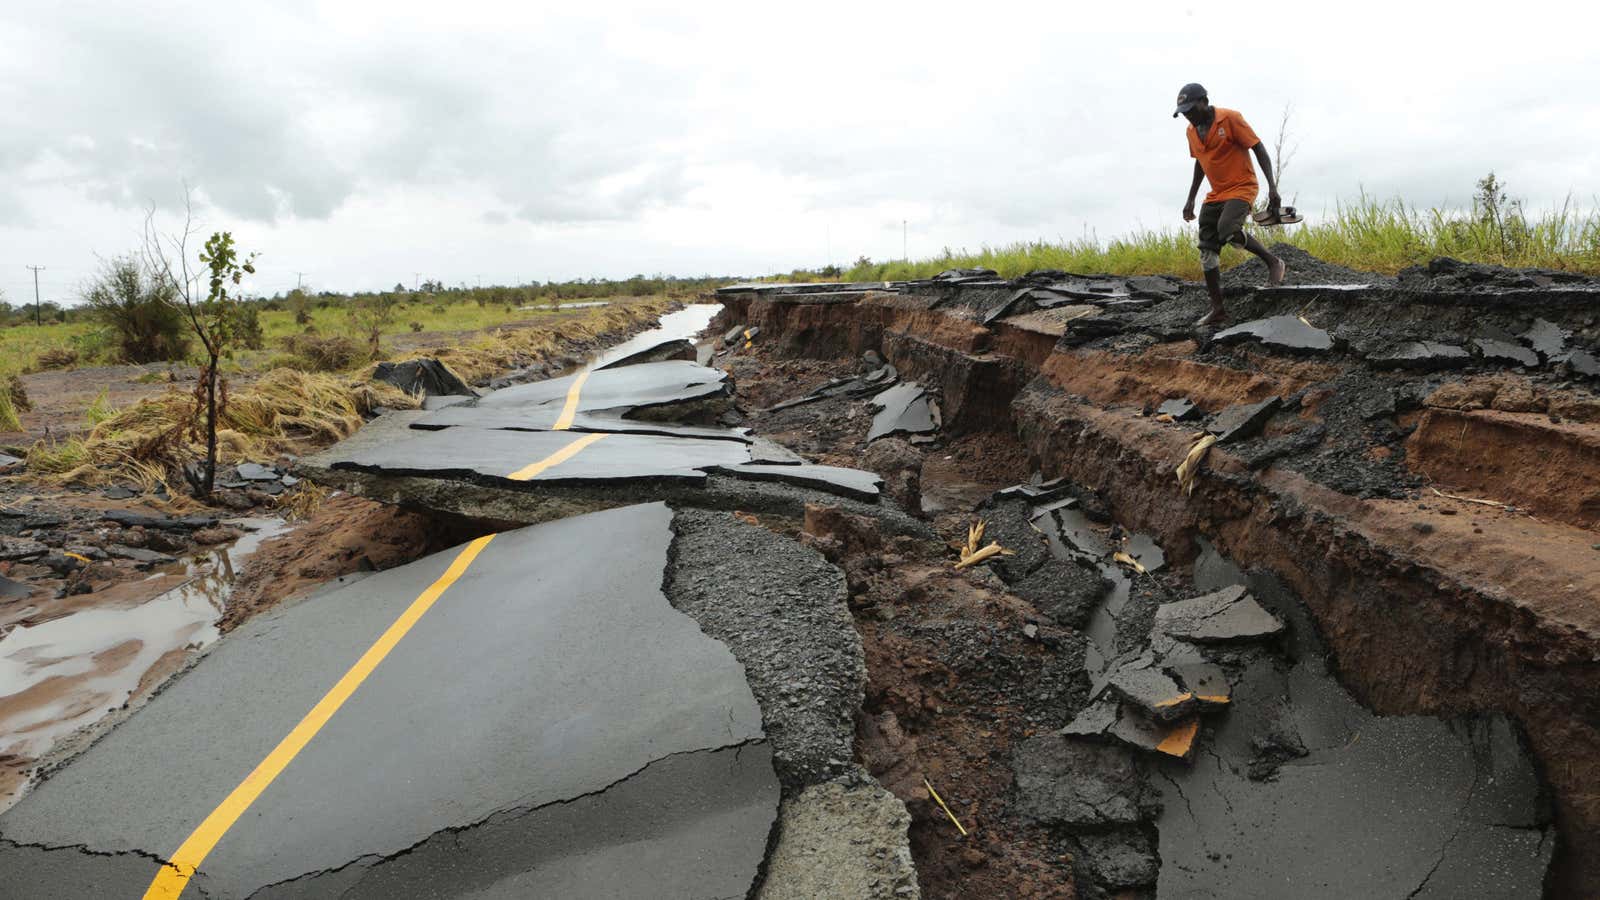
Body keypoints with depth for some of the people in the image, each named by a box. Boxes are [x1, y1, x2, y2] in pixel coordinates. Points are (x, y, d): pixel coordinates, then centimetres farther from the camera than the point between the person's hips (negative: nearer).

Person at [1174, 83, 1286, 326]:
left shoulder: (1230, 119, -13)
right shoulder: (1192, 131, 7)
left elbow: (1258, 148, -12)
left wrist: (1272, 185, -19)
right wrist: (1191, 199, 19)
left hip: (1241, 188, -7)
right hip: (1215, 195, 7)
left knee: (1227, 231, -32)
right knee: (1207, 250, -1)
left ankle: (1273, 262, -8)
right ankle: (1218, 309, 3)